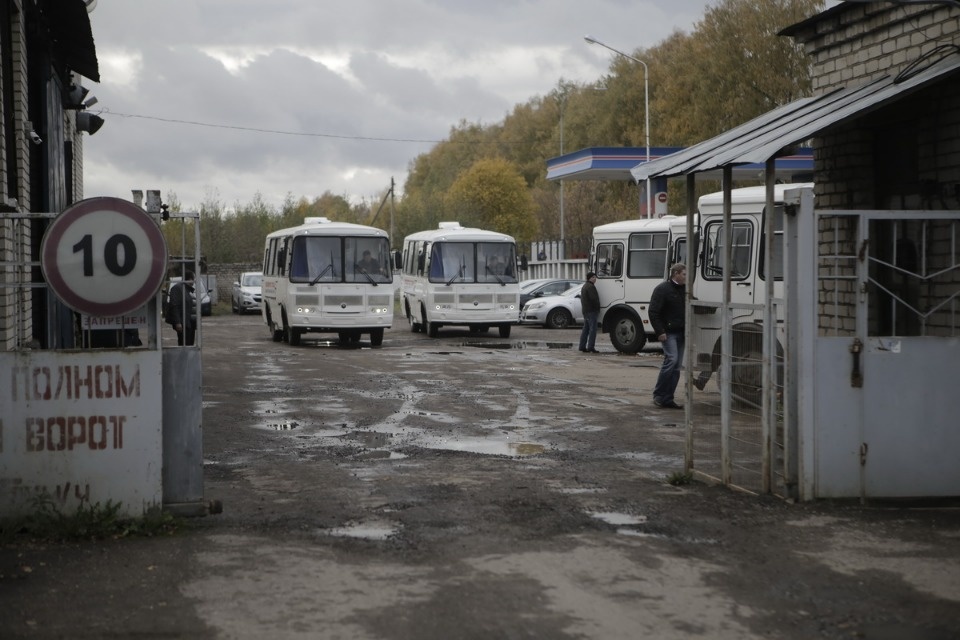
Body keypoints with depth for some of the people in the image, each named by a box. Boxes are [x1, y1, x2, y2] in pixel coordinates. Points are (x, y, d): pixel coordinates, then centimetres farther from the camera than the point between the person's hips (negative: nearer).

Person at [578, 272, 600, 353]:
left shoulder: (584, 286, 20)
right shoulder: (591, 287, -14)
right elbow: (594, 299, -21)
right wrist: (597, 309, -9)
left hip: (585, 311, 10)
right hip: (591, 311, -10)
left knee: (585, 329, 13)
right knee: (593, 329, -10)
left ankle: (582, 346, 13)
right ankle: (591, 347, -14)